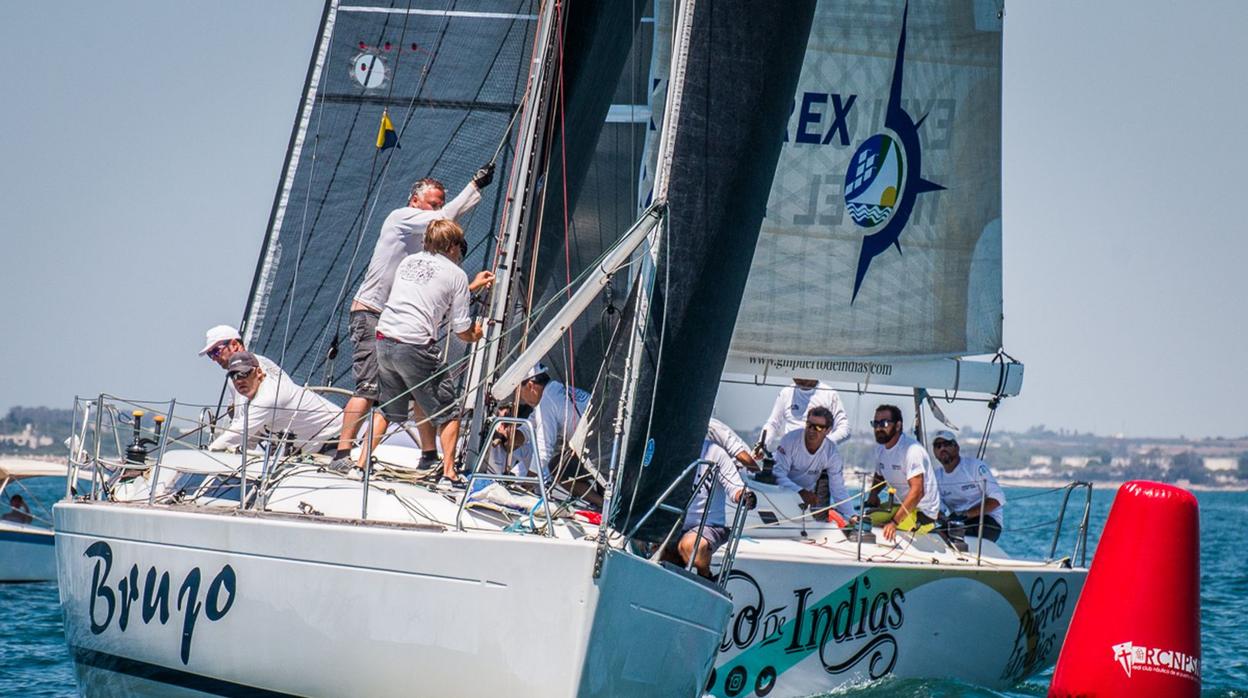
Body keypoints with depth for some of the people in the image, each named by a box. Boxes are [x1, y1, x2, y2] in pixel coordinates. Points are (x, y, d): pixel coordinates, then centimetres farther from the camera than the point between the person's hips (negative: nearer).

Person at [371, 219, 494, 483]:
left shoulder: (408, 261, 19)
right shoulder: (456, 275, 2)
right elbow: (461, 329, 1)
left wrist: (471, 287, 42)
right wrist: (475, 334, 24)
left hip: (384, 340, 6)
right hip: (416, 347, -6)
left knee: (387, 409, 24)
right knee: (449, 412, 10)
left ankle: (362, 463, 20)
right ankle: (448, 471, 1)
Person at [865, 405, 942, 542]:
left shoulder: (911, 449, -21)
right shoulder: (880, 447, 8)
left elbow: (917, 491, -29)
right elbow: (879, 476, 26)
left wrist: (894, 522, -36)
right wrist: (873, 495, 1)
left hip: (922, 512, -9)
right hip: (899, 504, 9)